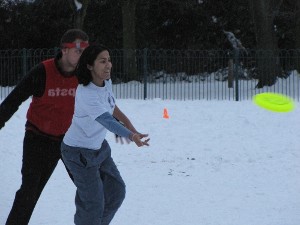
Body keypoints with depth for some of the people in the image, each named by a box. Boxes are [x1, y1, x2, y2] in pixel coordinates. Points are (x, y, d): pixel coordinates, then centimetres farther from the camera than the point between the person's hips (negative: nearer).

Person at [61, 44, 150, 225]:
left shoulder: (106, 82, -5)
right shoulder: (86, 94, -32)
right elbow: (107, 121, -44)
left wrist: (131, 127, 15)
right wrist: (131, 136, -58)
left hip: (99, 147, 9)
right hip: (80, 152, -9)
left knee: (116, 191, 13)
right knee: (93, 203, -6)